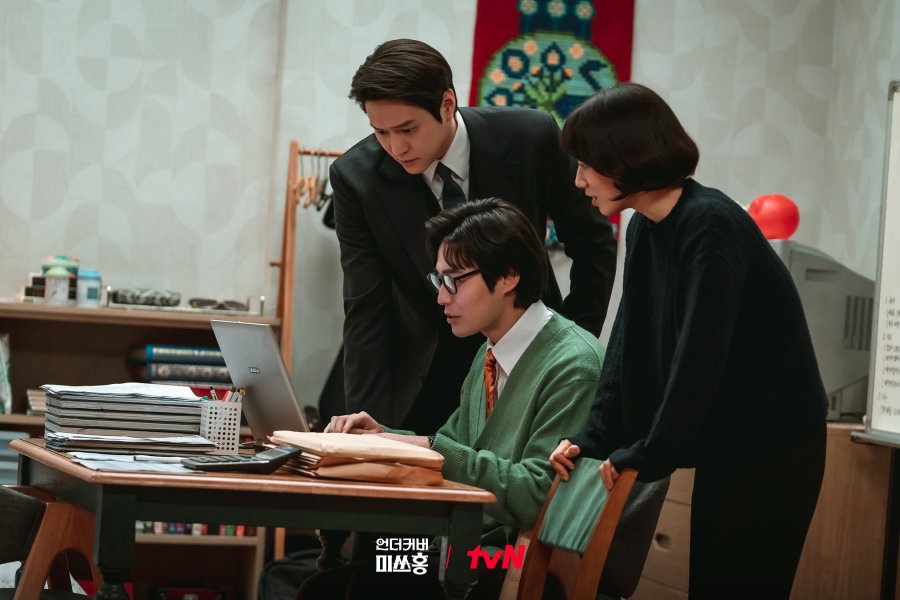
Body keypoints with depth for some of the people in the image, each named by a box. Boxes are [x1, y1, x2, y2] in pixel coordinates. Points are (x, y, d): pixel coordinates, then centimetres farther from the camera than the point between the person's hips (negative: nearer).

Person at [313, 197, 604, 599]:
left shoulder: (571, 366, -15)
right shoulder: (490, 355, 13)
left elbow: (537, 495, -20)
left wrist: (431, 448, -17)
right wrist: (382, 436, 1)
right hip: (473, 543, 8)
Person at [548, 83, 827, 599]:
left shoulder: (710, 227, -20)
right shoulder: (645, 230, 7)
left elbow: (698, 358, -23)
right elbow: (630, 345, 4)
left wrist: (647, 455, -18)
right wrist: (595, 438, -6)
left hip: (774, 448, -8)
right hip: (724, 448, 8)